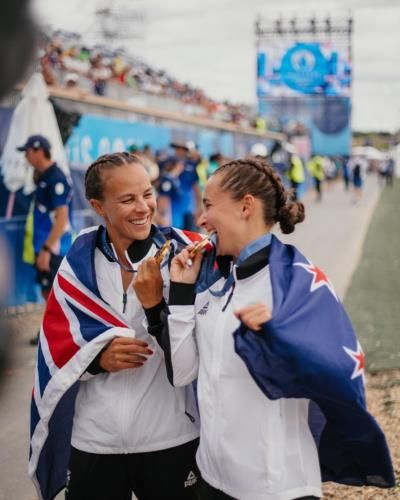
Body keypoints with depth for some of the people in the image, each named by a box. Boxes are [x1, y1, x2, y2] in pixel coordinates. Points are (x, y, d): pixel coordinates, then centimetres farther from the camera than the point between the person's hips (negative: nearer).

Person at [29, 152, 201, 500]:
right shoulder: (78, 263, 1)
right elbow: (56, 344, 4)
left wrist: (156, 304, -23)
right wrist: (98, 357, -14)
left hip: (171, 439, -1)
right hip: (92, 441, 2)